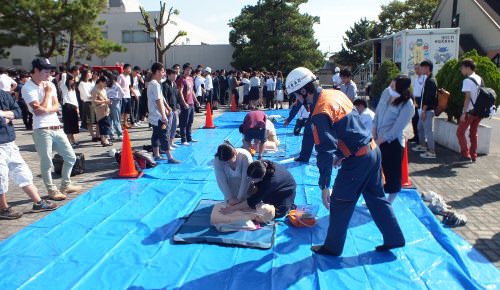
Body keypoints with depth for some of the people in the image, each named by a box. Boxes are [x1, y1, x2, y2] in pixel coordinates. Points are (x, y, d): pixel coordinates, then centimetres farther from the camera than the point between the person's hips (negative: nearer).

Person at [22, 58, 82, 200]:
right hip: (42, 130, -7)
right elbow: (39, 111, -16)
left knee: (71, 157, 11)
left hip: (57, 127, 7)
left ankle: (66, 185, 25)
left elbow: (56, 107, 6)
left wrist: (45, 109, -15)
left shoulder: (50, 85, 10)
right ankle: (52, 190, 14)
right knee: (47, 163, -1)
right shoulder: (27, 88, -9)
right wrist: (47, 93, -8)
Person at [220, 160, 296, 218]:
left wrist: (232, 208, -37)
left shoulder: (271, 181, -44)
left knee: (277, 213, -8)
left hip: (286, 190, -6)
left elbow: (254, 199, -38)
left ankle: (289, 206, 15)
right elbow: (257, 185, -7)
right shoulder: (262, 165, -27)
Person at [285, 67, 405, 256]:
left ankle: (332, 247, 21)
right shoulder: (335, 93, 7)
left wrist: (324, 185, -20)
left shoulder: (320, 112, -21)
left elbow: (325, 150, -24)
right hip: (372, 149, 9)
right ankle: (394, 238, 31)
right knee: (376, 197, 20)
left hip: (358, 159, -9)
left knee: (339, 204, 6)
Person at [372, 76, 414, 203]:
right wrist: (374, 133, -1)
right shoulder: (386, 92, -2)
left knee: (392, 174, 4)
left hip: (393, 142, -6)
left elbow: (396, 128, -19)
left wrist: (379, 141, -13)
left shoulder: (407, 106, -20)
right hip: (378, 139, 7)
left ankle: (388, 203, 20)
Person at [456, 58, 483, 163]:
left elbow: (468, 97, -18)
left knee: (460, 132, 2)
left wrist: (463, 113, -17)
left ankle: (466, 155, -2)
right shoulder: (479, 79, 11)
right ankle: (473, 155, 18)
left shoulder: (467, 80, -13)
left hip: (470, 111, -8)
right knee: (473, 133, 14)